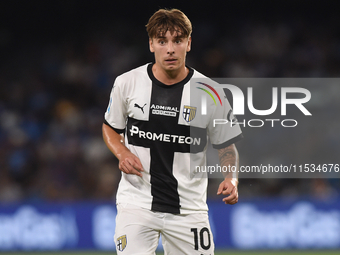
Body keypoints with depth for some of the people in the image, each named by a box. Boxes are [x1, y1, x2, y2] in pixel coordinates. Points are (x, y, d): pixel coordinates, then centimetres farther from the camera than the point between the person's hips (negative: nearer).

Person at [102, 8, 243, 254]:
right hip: (137, 201, 0)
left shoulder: (210, 93, -4)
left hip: (189, 206, 0)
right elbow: (111, 128, 15)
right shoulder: (126, 83, -1)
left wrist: (231, 179, -14)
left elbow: (227, 146, 6)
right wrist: (122, 153, -6)